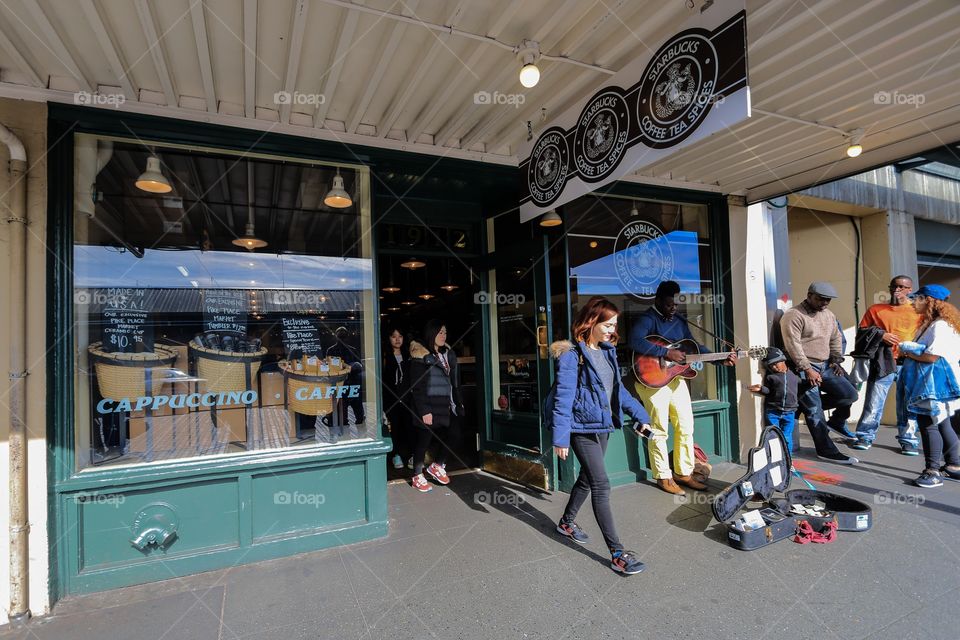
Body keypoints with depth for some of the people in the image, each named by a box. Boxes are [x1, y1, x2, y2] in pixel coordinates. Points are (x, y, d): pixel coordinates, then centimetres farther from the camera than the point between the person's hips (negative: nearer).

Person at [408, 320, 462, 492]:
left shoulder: (448, 354, 11)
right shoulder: (420, 356, -9)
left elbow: (455, 381, 15)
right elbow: (416, 387, -12)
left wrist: (458, 403, 10)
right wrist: (424, 411, -16)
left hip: (446, 407, 6)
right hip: (429, 408, -6)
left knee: (449, 437, 6)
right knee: (424, 440, 3)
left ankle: (437, 466, 30)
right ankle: (417, 476, 20)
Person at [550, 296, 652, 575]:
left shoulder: (607, 351, 9)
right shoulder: (572, 354, -16)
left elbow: (619, 389, 17)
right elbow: (563, 397, -19)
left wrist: (640, 415, 13)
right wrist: (561, 437, -21)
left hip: (602, 426, 8)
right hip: (583, 428, -8)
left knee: (587, 478, 20)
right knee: (601, 485, -8)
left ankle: (567, 522, 42)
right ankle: (617, 554, 0)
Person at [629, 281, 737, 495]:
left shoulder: (680, 321, 13)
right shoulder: (647, 319, -12)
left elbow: (695, 346, 17)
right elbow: (635, 342, -30)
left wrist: (721, 360, 6)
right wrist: (667, 352, -28)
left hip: (676, 377, 8)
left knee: (686, 426, 11)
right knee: (659, 429, -2)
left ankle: (684, 472, 26)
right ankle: (664, 477, 11)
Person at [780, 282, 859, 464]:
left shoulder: (829, 315, 15)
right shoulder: (794, 315, -12)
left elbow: (836, 339, 23)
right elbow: (793, 345, -18)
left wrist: (836, 360, 9)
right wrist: (807, 369, -21)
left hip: (825, 366, 8)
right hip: (803, 369, -8)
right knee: (814, 411, -6)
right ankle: (827, 451, 4)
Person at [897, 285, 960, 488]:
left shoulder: (941, 326, -16)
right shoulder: (927, 324, 15)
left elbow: (932, 356, -22)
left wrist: (908, 351, -8)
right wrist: (909, 351, -3)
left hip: (935, 385, -10)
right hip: (926, 384, 10)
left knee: (928, 425, -7)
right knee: (941, 425, 17)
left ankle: (933, 471, -1)